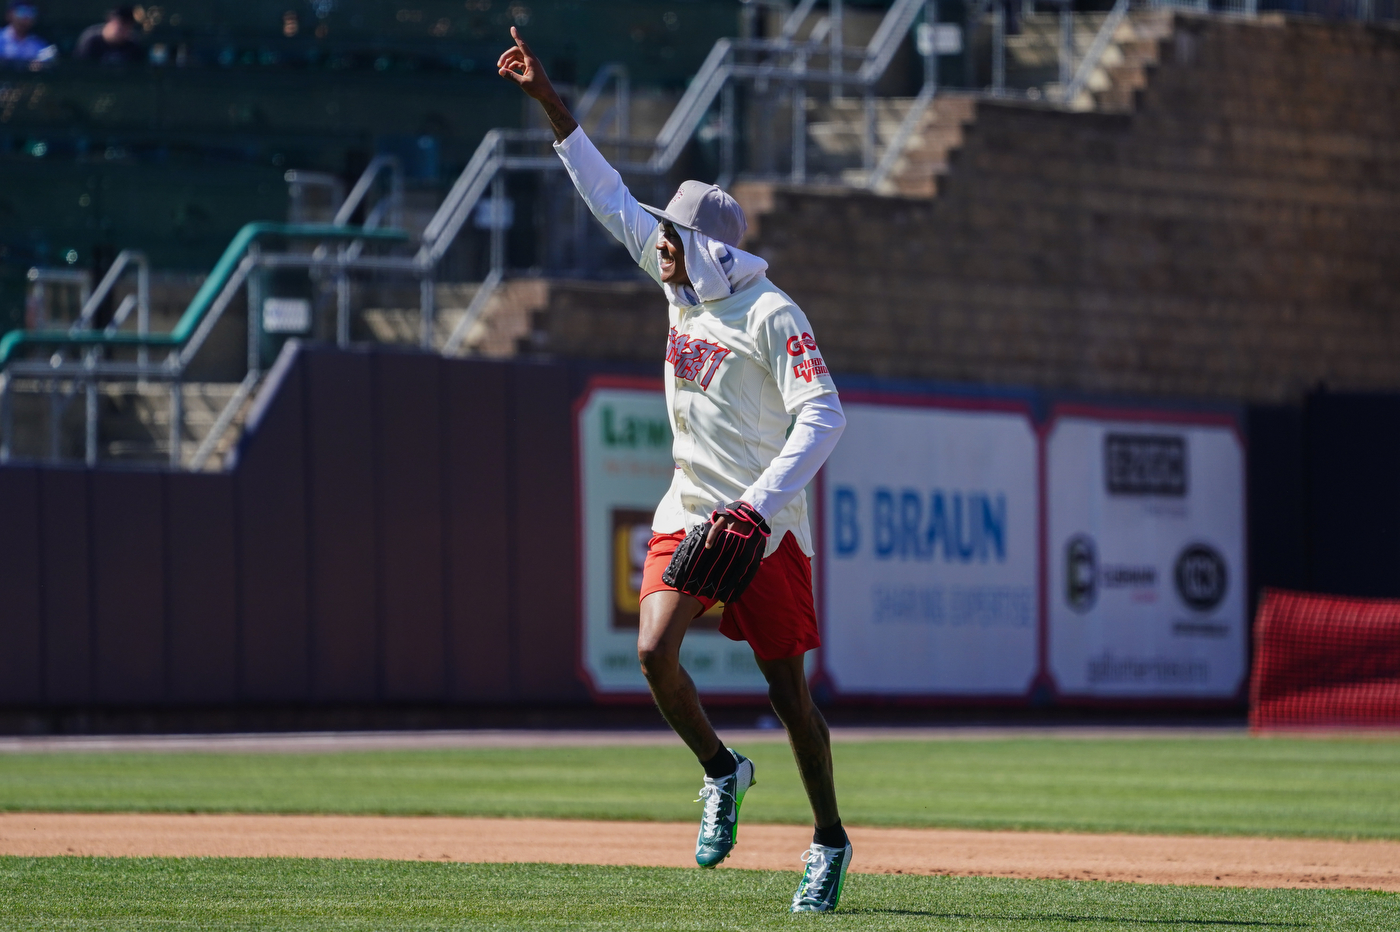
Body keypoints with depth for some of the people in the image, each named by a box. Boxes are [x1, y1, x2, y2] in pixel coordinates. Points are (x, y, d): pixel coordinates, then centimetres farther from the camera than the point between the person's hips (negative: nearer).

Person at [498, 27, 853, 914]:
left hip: (764, 529, -6)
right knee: (655, 651, -14)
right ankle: (721, 773, 9)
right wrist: (551, 105, 10)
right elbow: (613, 198, 14)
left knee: (788, 688, -1)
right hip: (688, 515, 6)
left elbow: (822, 416, -22)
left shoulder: (771, 315, -14)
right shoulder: (687, 287, 8)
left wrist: (758, 506, -30)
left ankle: (831, 841, 12)